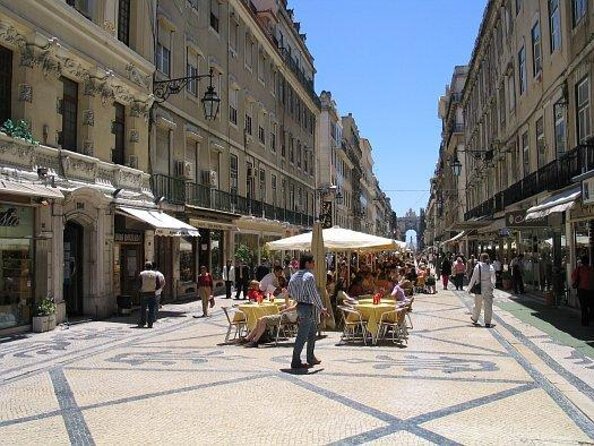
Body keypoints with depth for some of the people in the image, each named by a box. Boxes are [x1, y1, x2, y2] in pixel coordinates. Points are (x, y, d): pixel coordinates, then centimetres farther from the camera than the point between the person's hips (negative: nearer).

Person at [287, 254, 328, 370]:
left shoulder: (294, 276, 8)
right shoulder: (309, 276, -18)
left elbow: (290, 291, 14)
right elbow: (314, 295, -19)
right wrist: (321, 308, -10)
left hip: (300, 306, 9)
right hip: (308, 307, -9)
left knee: (312, 332, 21)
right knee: (303, 335, -4)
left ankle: (311, 358, 29)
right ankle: (295, 362, 1)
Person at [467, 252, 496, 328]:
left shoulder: (477, 267, -10)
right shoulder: (491, 267, -1)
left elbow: (473, 278, -8)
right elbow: (493, 279, 6)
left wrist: (469, 288, 1)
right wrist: (492, 287, 22)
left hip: (479, 289, -1)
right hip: (488, 289, 1)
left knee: (477, 305, 15)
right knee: (488, 306, 5)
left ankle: (475, 319, 32)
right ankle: (487, 323, 4)